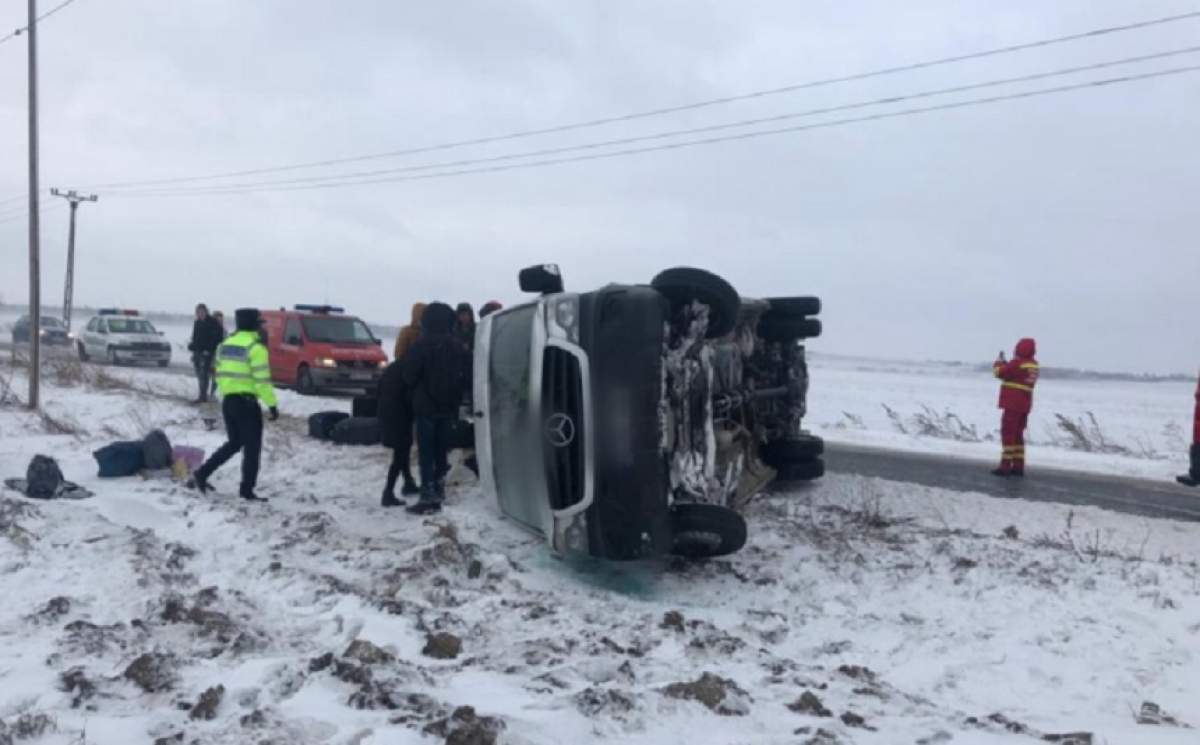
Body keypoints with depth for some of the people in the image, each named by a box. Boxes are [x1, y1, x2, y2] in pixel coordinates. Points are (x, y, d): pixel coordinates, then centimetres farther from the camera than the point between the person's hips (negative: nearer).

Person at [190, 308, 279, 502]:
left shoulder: (225, 345, 11)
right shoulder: (255, 347, -14)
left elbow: (220, 374, 15)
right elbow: (262, 380, -18)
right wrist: (272, 405, -14)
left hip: (228, 401, 8)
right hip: (247, 402, -8)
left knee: (234, 443, 21)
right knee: (252, 447, 3)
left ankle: (202, 473, 14)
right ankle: (247, 490, 6)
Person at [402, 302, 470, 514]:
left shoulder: (422, 344, -15)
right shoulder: (458, 346, 3)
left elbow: (409, 374, -11)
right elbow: (465, 375, 7)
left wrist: (416, 391, 9)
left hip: (426, 405, -6)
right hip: (449, 406, 6)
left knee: (426, 451, -4)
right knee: (441, 448, 17)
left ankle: (429, 496, -7)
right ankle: (439, 487, 27)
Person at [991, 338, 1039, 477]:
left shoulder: (1017, 363, -17)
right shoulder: (1033, 365, 10)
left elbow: (999, 372, -12)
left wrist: (999, 360, 6)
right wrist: (1004, 362, 16)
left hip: (1013, 404, -8)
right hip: (1024, 405, 8)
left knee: (1008, 433, -6)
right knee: (1017, 434, 15)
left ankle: (1005, 466, -8)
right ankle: (1018, 466, 16)